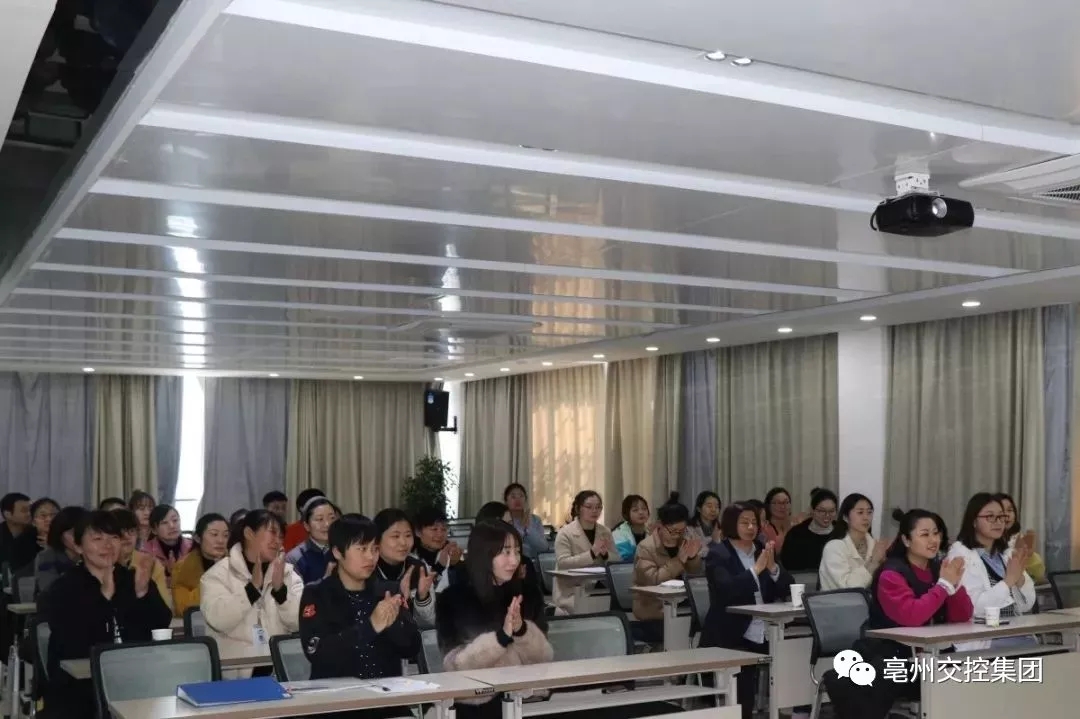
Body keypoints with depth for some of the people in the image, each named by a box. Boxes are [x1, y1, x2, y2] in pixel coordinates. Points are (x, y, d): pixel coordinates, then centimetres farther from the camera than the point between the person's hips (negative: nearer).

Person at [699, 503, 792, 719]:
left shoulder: (764, 551, 13)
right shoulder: (717, 554, -4)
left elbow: (786, 589, 6)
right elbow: (726, 589, -20)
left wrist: (773, 567, -12)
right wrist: (756, 569, -23)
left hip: (762, 635, 5)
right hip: (730, 638, -5)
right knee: (740, 699, -17)